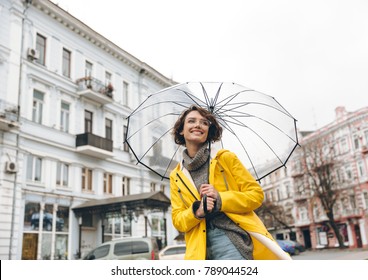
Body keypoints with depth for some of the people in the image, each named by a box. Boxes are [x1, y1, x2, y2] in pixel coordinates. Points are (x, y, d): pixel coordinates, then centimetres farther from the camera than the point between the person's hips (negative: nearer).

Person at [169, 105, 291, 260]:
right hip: (202, 248, 1)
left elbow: (256, 194, 4)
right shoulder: (176, 176, 13)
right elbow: (178, 220, 12)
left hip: (238, 238, -1)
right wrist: (196, 212, -10)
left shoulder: (226, 157, 7)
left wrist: (220, 199, -11)